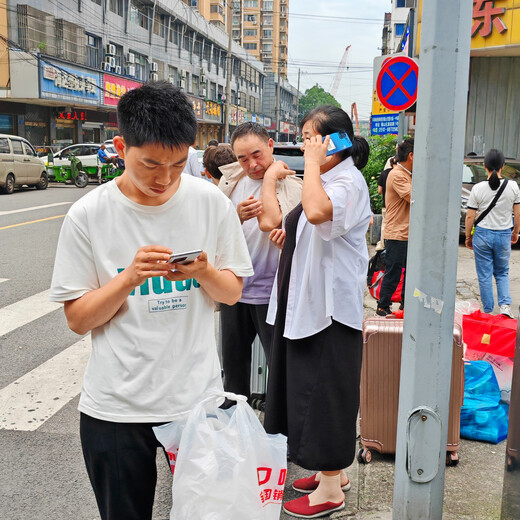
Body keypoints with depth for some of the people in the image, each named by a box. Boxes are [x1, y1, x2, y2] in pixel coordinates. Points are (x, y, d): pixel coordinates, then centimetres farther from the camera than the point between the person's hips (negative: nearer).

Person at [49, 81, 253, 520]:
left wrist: (203, 271, -18)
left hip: (198, 397, 1)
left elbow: (232, 293, 3)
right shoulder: (88, 215, -9)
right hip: (116, 407, -1)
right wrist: (130, 276, -22)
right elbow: (78, 319, -6)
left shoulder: (211, 202, -5)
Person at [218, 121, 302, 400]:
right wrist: (237, 216, -17)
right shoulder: (231, 180, 6)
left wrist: (271, 175, -16)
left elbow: (269, 223, -25)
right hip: (233, 289, 6)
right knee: (233, 363, 20)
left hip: (271, 292, -5)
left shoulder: (290, 184, -9)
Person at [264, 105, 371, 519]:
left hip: (332, 307, -10)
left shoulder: (348, 181, -16)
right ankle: (333, 471, 32)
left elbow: (319, 211, -39)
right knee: (311, 387, 17)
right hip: (310, 302, 10)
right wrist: (290, 235, 8)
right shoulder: (325, 178, 16)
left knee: (326, 389, -1)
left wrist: (313, 161, -25)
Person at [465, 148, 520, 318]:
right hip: (504, 235, 2)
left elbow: (470, 216, -6)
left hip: (482, 234, -2)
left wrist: (468, 237, 7)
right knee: (502, 273, 18)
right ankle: (505, 305, 0)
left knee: (485, 275, 8)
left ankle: (488, 311, 13)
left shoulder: (478, 188, -9)